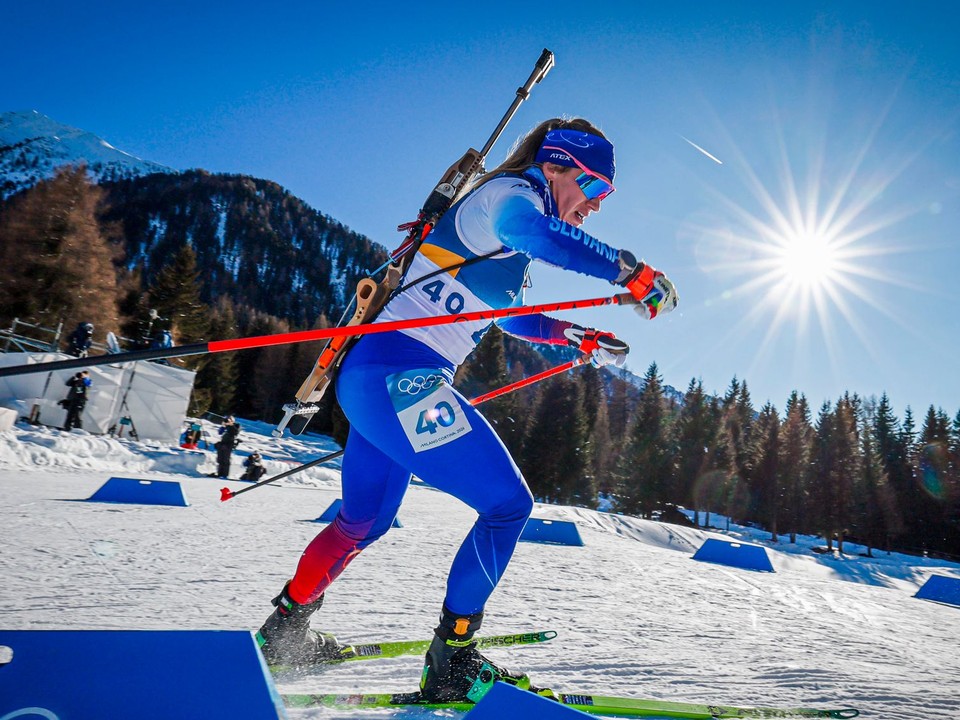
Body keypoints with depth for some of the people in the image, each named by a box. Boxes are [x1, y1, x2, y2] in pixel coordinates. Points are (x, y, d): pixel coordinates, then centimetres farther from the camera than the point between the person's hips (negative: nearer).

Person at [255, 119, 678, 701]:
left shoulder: (507, 238, 24)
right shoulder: (508, 193, -4)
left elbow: (512, 316, 38)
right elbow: (539, 233, -30)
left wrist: (582, 338, 32)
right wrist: (633, 273, -28)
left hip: (373, 380, 11)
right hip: (402, 374, -11)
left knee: (366, 522, 24)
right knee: (508, 504, -7)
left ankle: (284, 632, 41)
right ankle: (452, 664, 0)